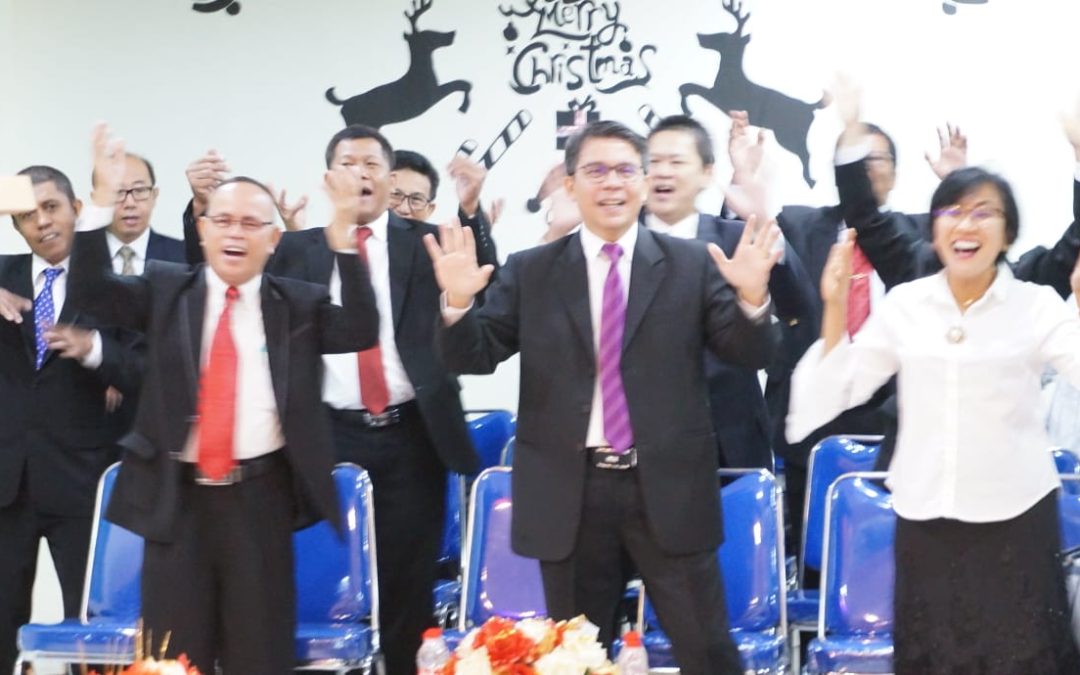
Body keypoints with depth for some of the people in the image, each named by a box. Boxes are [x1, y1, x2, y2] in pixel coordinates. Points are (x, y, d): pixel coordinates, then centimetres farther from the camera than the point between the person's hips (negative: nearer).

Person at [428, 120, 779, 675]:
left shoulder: (692, 264, 2)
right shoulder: (530, 272, 4)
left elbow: (749, 355, -3)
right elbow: (473, 358, 2)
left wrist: (752, 296, -23)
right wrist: (459, 302, -18)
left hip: (668, 491, -1)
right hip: (570, 495, 1)